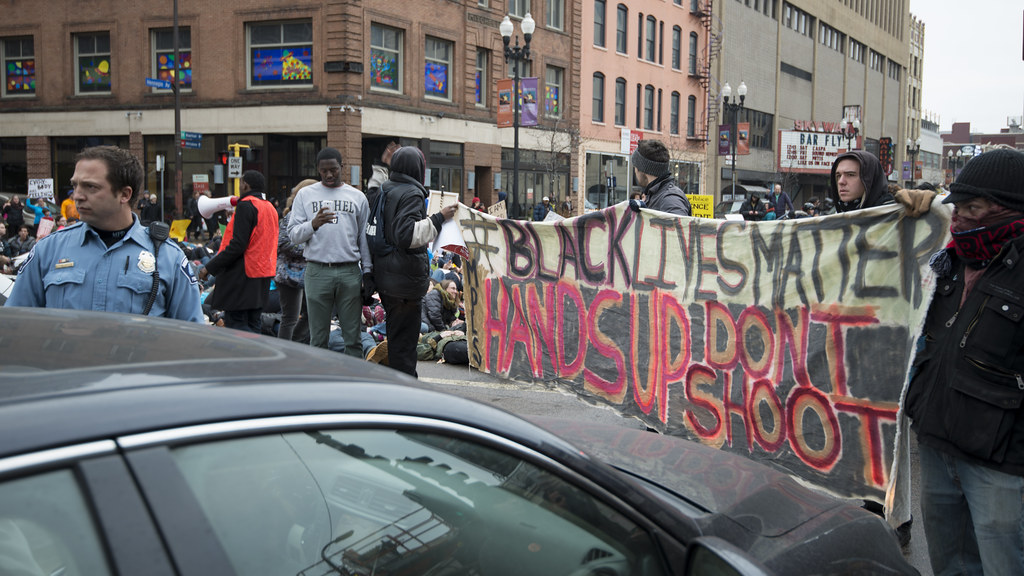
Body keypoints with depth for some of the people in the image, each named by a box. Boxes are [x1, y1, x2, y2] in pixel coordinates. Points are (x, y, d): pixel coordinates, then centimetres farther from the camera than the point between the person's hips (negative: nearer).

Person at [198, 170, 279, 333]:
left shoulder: (246, 205, -13)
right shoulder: (270, 208, 15)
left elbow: (237, 244, -20)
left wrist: (209, 267, -17)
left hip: (244, 275, -9)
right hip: (264, 274, 9)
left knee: (235, 322, -7)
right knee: (253, 323, 12)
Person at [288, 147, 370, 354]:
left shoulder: (357, 197, 12)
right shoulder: (305, 195, 10)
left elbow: (364, 237, 13)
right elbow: (293, 234, 3)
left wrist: (367, 272, 8)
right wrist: (313, 224, -16)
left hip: (350, 271, 0)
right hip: (317, 272, 0)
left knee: (353, 336, 1)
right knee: (318, 337, 2)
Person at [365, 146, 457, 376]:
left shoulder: (383, 190, 14)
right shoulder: (411, 193, -14)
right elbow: (406, 235, -26)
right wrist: (438, 218, -20)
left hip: (385, 276, 9)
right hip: (405, 278, -9)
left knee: (395, 335, 18)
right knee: (404, 340, -3)